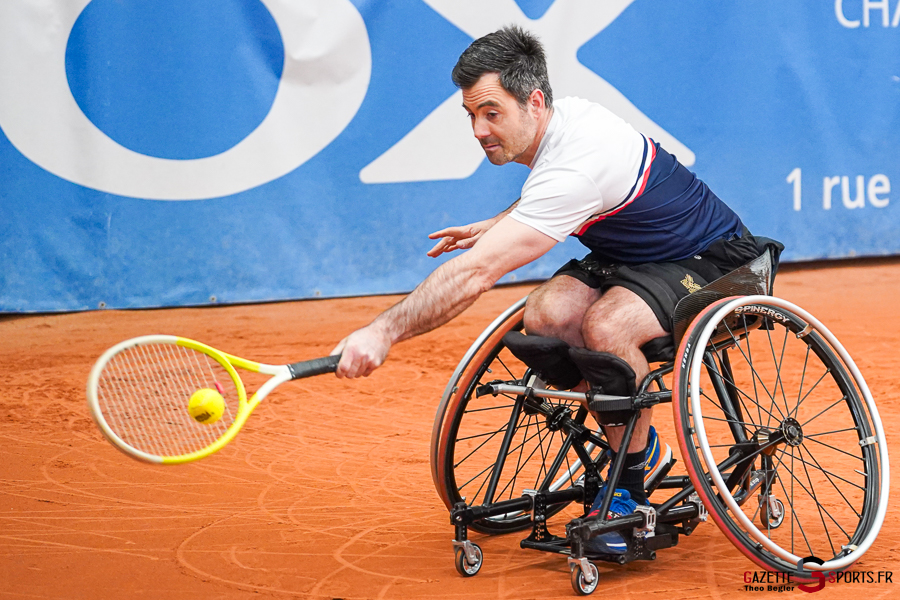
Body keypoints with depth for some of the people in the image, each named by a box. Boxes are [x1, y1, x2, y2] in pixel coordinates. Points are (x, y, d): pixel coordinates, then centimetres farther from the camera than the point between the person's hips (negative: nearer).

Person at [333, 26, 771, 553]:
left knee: (605, 326, -37)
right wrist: (497, 226, 9)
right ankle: (642, 445, 2)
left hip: (717, 262, -9)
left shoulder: (575, 165, -33)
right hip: (637, 252, 9)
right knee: (547, 315, -17)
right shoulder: (567, 116, -4)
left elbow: (473, 274, -40)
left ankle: (632, 481, -13)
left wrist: (383, 333, -40)